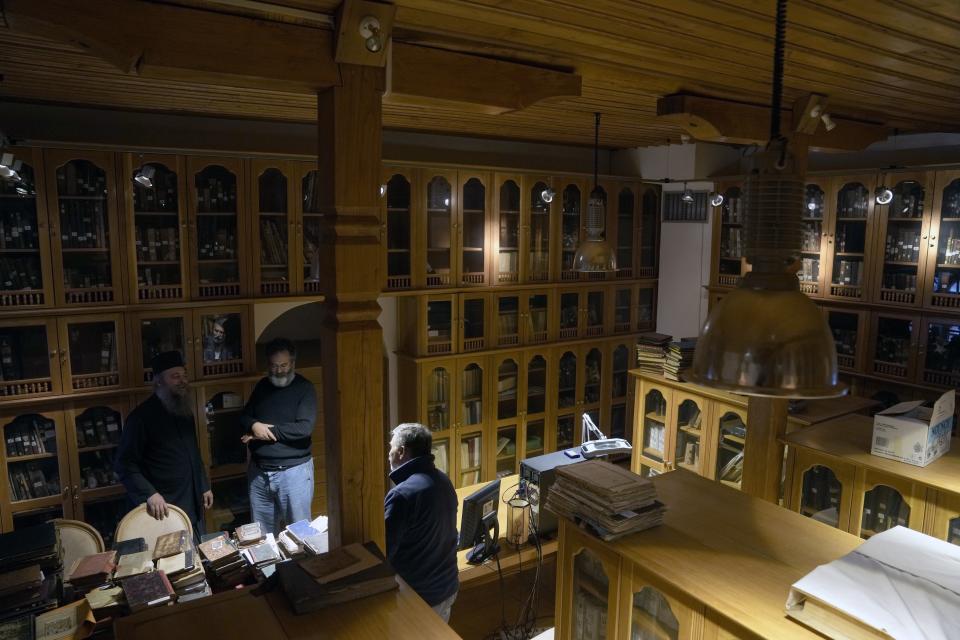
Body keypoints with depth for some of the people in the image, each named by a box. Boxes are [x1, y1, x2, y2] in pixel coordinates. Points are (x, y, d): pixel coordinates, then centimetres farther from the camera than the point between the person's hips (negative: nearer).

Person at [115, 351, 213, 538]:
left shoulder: (185, 412, 10)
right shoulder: (142, 416, -13)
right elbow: (124, 464, -15)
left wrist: (204, 486, 18)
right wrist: (149, 494, -25)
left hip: (192, 504, 7)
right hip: (163, 508, -7)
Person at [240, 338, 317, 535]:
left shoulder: (304, 388, -8)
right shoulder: (262, 386, 9)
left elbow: (305, 428, -19)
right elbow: (243, 417, 11)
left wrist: (267, 431, -16)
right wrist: (254, 425, -12)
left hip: (293, 471, -5)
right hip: (258, 471, 5)